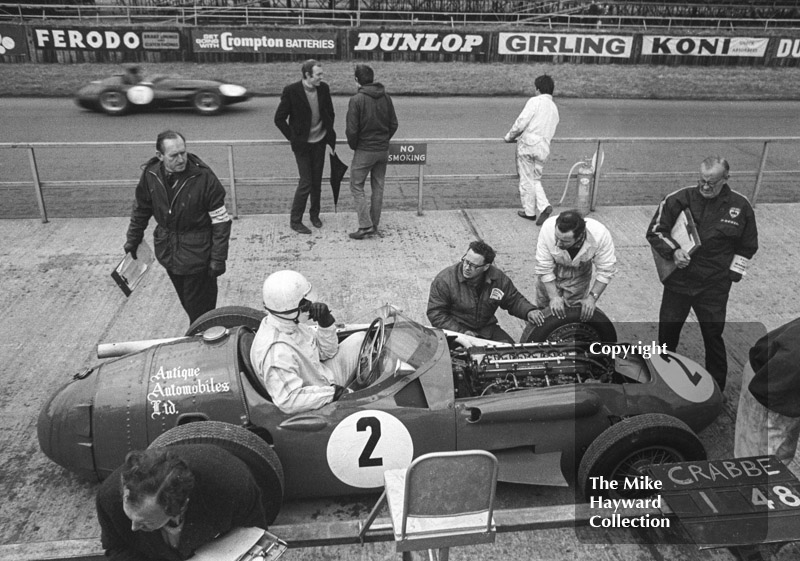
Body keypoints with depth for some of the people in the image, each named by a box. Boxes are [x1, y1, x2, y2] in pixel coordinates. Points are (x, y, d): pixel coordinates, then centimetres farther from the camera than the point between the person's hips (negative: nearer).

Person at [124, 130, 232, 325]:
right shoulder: (150, 175, -6)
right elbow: (141, 209, 12)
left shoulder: (204, 177, -20)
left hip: (197, 254, -5)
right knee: (187, 302, 20)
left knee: (200, 306, 3)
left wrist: (218, 258, -15)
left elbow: (221, 221, -15)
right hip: (167, 252, 5)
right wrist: (133, 239, 18)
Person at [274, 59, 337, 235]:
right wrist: (292, 137, -8)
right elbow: (279, 118, -8)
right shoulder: (291, 91, -15)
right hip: (302, 144, -4)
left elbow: (330, 113, 13)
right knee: (305, 182, -5)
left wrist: (330, 135, 9)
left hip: (319, 142, 4)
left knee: (317, 181, 11)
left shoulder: (323, 88, -2)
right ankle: (295, 220, 8)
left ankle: (315, 214, 30)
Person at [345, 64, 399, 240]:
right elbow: (393, 124, 6)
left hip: (364, 151, -5)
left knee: (356, 186, 5)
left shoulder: (356, 100, -15)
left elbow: (352, 129, -15)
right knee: (378, 187, 14)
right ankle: (374, 225, 21)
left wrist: (353, 146, 2)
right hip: (383, 150, 5)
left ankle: (365, 225, -4)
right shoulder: (386, 97, 2)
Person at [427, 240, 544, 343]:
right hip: (455, 330, -4)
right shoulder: (444, 280, -14)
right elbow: (436, 313, -12)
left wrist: (528, 311, -10)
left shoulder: (498, 278, -3)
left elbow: (514, 300, 12)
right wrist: (461, 332, -21)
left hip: (486, 329, 4)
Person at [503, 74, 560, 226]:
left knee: (526, 179, 5)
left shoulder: (535, 101, -5)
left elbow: (521, 122, -13)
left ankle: (529, 211, 14)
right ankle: (544, 206, -3)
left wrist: (509, 137, 3)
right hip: (543, 147, 6)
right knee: (535, 179, 17)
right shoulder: (554, 108, 17)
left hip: (528, 143, -6)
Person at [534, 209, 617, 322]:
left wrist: (592, 297, -29)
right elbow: (544, 268, -27)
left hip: (580, 273, 0)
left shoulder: (600, 235, -36)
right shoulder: (548, 228, -37)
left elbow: (606, 270, -23)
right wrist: (553, 296, -32)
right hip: (551, 272, 0)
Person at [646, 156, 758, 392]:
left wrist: (731, 274, 2)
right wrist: (673, 251, -16)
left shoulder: (740, 206, -3)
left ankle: (717, 392, 23)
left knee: (713, 337, 6)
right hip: (678, 281, 1)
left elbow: (748, 246, 9)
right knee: (667, 332, 12)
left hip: (714, 287, 0)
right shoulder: (680, 199, -8)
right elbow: (654, 231, 0)